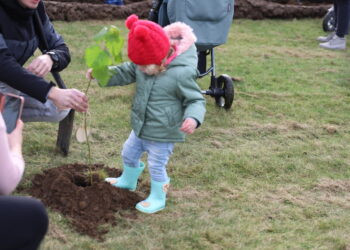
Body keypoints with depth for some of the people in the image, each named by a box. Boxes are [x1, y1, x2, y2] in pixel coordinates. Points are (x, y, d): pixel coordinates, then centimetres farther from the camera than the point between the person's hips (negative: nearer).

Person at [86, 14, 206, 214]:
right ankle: (128, 181, 55)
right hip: (141, 128, 8)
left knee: (157, 166, 7)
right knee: (129, 154, 26)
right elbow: (125, 73, 4)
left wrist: (193, 118, -40)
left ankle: (158, 198, 31)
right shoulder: (144, 65, -9)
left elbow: (196, 100, -20)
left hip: (162, 135, -8)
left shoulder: (182, 74, -28)